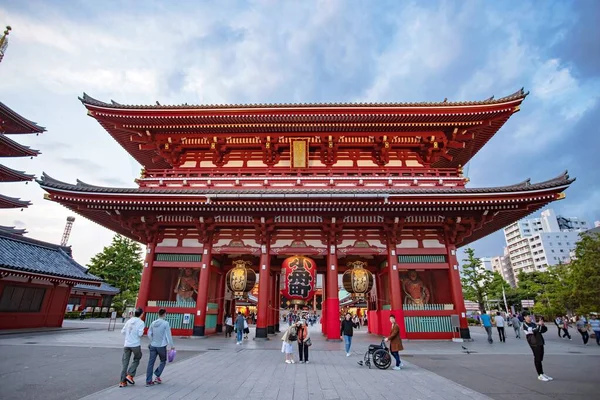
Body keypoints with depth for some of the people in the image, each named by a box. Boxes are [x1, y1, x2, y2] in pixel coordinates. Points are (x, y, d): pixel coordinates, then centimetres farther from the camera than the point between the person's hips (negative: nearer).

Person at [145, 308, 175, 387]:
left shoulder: (153, 323, 1)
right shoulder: (166, 323, -14)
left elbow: (149, 334, 8)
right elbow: (168, 335, -12)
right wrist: (172, 345, -2)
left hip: (153, 346, 4)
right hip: (162, 346, -4)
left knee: (151, 363, 8)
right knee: (163, 361, 16)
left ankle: (148, 381, 10)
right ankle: (157, 376, 6)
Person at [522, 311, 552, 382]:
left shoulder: (533, 323, 15)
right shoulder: (525, 325, -7)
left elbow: (543, 330, 17)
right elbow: (533, 331, -20)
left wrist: (542, 325, -2)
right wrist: (539, 325, -14)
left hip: (540, 342, 7)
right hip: (534, 344, -7)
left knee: (540, 359, 12)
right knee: (537, 359, -4)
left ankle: (542, 374, 20)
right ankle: (540, 375, 3)